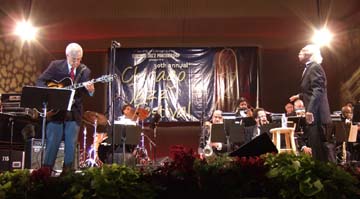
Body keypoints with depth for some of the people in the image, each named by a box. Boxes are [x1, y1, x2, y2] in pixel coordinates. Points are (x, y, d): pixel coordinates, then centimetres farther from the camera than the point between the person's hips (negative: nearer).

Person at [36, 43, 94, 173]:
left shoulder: (85, 71, 3)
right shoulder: (55, 65, 0)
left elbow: (87, 93, -3)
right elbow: (40, 81, -1)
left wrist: (91, 90, -27)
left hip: (74, 113, 1)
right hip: (55, 110, -1)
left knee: (71, 145, 5)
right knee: (52, 144, 3)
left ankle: (67, 171, 18)